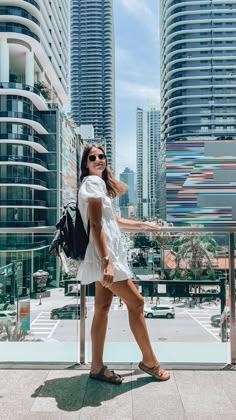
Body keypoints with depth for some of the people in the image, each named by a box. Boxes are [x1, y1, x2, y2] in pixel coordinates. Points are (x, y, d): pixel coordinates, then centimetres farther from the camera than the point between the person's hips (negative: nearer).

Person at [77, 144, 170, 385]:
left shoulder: (98, 183, 22)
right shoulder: (93, 182, -9)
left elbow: (114, 221, 26)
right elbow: (96, 225, -19)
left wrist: (144, 225, 29)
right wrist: (106, 261, -24)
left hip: (106, 255, 10)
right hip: (104, 255, -10)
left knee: (102, 308, 10)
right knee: (136, 302, -2)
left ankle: (97, 367, 18)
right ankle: (149, 361, 13)